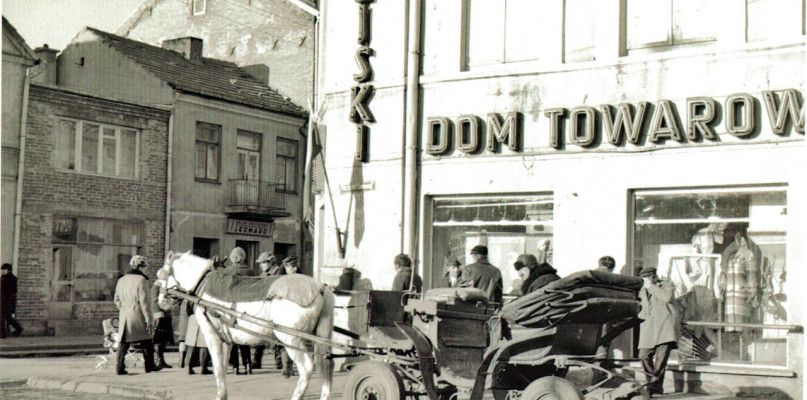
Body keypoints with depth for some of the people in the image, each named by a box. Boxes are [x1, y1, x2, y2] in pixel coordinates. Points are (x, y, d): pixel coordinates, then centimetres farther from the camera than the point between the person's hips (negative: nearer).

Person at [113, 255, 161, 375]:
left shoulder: (121, 280, 11)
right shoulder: (141, 279, -10)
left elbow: (117, 299, 15)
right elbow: (144, 301, -13)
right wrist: (148, 320, -11)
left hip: (124, 316, 6)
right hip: (137, 315, -5)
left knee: (124, 342, 6)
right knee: (146, 342, 8)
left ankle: (120, 368, 0)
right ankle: (149, 365, 15)